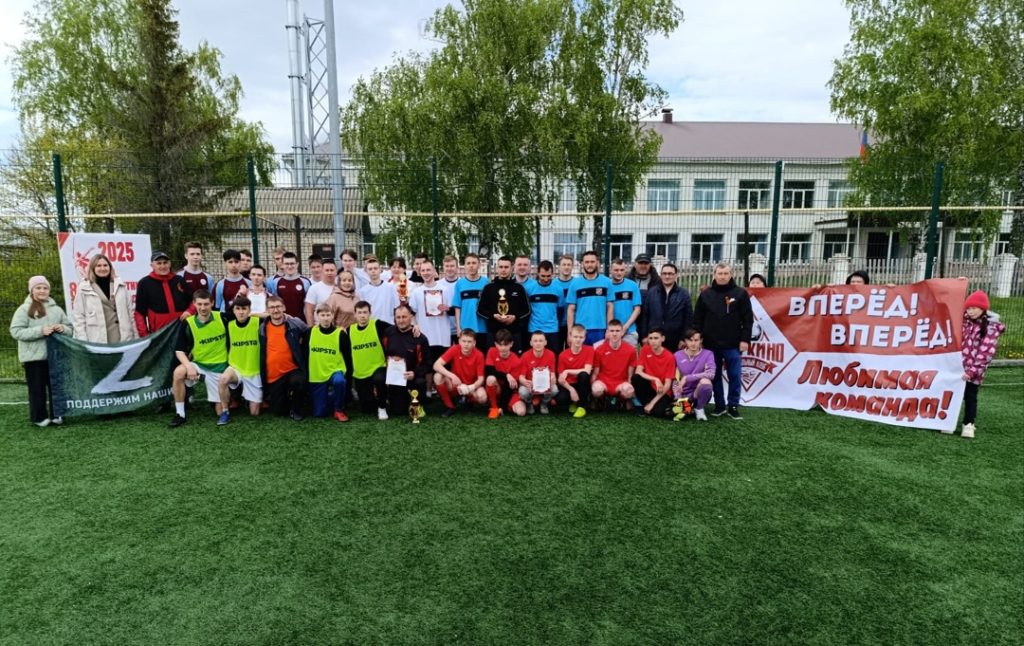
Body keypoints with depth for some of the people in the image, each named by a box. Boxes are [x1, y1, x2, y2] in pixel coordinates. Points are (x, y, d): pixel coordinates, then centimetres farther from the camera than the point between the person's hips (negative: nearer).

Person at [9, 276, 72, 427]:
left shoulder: (56, 309, 11)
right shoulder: (24, 309, 0)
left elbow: (70, 329, 15)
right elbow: (16, 331, -9)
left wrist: (63, 329, -7)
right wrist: (40, 331, -19)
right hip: (34, 357, -3)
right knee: (37, 388, 3)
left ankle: (57, 415, 18)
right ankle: (40, 417, 13)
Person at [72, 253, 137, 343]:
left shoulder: (120, 285, 12)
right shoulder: (84, 288, 3)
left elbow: (130, 312, 12)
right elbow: (79, 317, 1)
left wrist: (136, 337, 8)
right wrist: (83, 343, -7)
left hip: (123, 339, 3)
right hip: (98, 341, -3)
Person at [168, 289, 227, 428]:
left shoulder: (222, 318, -10)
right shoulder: (188, 323, -9)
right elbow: (179, 350, -9)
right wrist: (189, 366, -23)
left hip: (219, 367, -1)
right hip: (198, 364, 1)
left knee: (221, 412, -2)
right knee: (178, 373, -33)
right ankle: (180, 414, -15)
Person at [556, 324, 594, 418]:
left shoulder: (589, 350, -9)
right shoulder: (563, 355, -7)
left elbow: (587, 371, -21)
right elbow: (560, 379, -7)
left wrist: (567, 371, -23)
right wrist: (571, 389, -24)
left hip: (583, 385, 0)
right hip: (569, 385, 0)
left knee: (583, 374, -34)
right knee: (561, 399, -32)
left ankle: (582, 406, -16)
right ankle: (573, 402, 8)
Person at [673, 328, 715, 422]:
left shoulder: (707, 354, -7)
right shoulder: (678, 355, -1)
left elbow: (711, 374, -25)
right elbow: (675, 379, 0)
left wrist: (686, 378, -25)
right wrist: (678, 398, -13)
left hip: (699, 393, -2)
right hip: (683, 394, 2)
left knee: (705, 381, -35)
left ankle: (699, 409, -7)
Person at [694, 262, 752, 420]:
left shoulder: (740, 293, 1)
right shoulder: (706, 294, 5)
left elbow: (747, 319, -1)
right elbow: (697, 319, 6)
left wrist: (745, 339, -6)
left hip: (733, 345, -2)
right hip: (711, 344, 2)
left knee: (734, 376, 1)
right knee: (715, 376, 9)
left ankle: (733, 406, 14)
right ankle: (719, 405, 20)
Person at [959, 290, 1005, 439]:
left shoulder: (992, 327, -9)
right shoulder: (964, 320, 6)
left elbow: (985, 352, -15)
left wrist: (972, 370, -21)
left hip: (974, 370, -4)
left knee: (970, 397, 2)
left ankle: (968, 424, 11)